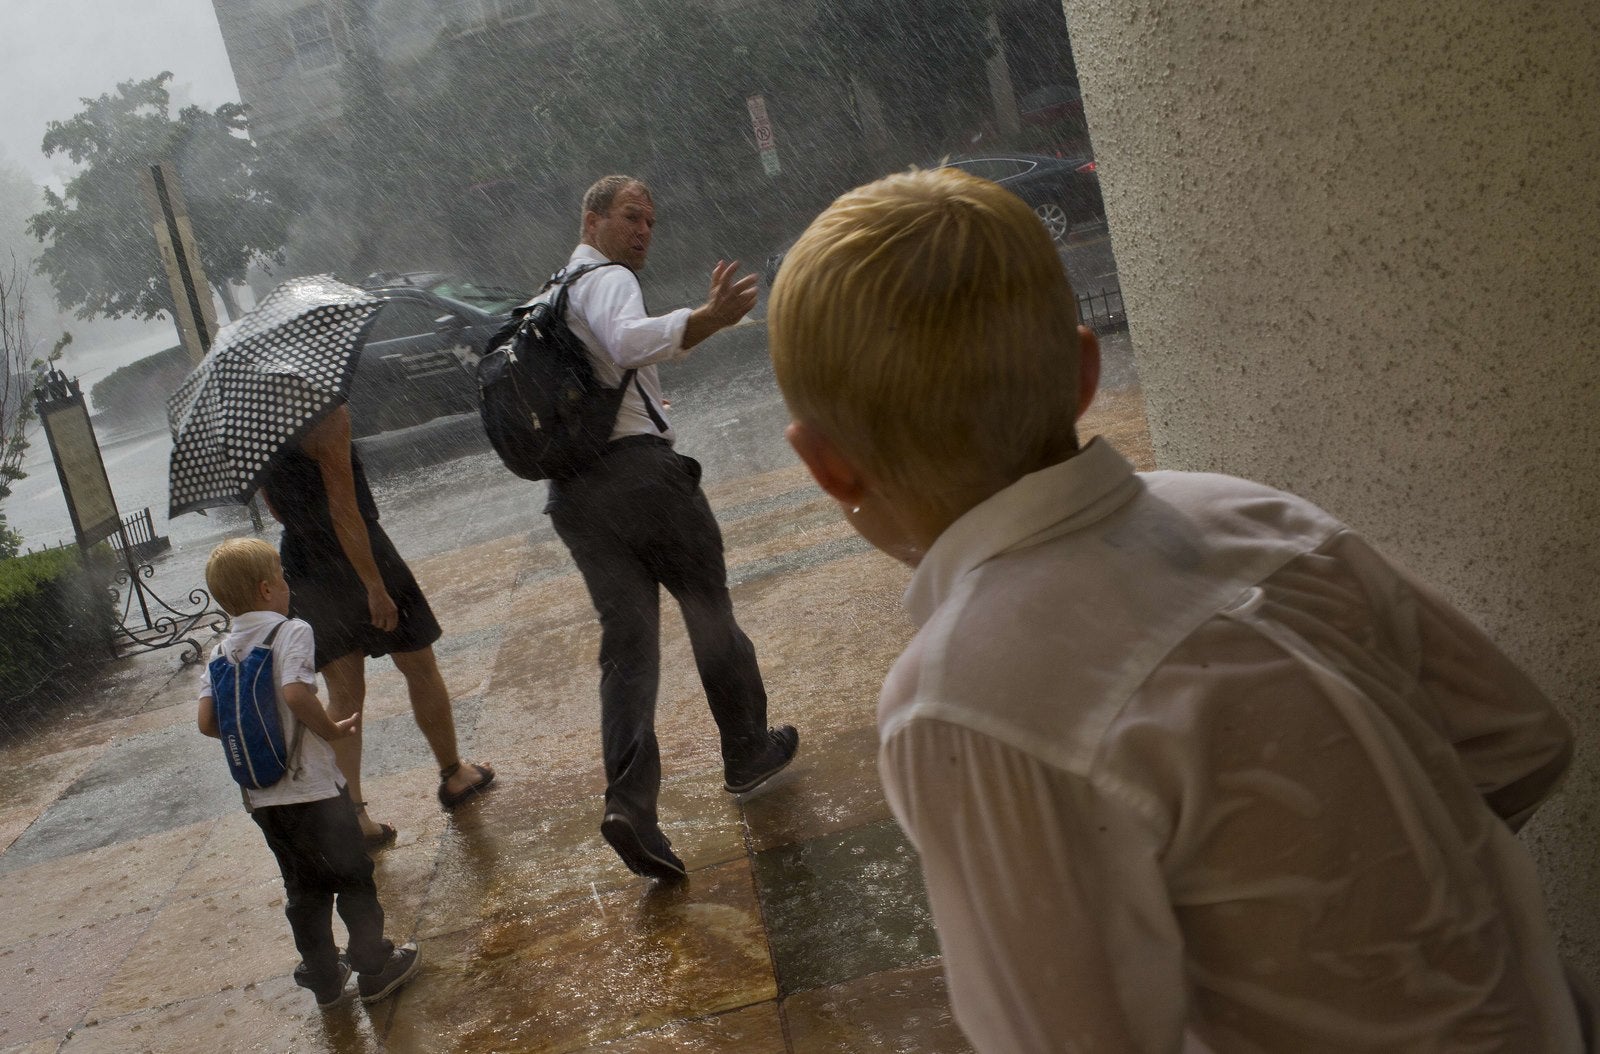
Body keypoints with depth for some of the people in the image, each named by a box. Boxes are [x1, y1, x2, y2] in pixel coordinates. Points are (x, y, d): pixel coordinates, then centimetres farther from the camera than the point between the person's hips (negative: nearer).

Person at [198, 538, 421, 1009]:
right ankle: (375, 970, 19)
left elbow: (207, 722, -2)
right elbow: (296, 693, -29)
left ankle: (324, 980, 27)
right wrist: (332, 730, -13)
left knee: (303, 889, 19)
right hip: (313, 788, -6)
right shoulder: (291, 631, -13)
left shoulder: (221, 652, 5)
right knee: (354, 878, 11)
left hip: (259, 796, 6)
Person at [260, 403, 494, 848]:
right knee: (419, 669, 13)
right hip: (357, 555, -6)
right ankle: (453, 775, 28)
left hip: (301, 560, 7)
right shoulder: (327, 414, -19)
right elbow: (343, 509, -22)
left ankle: (351, 812, 9)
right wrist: (375, 585, -19)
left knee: (342, 695, 12)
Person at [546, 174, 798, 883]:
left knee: (626, 643, 2)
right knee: (709, 612, 11)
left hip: (569, 491, 8)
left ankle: (629, 802, -13)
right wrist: (709, 318, -42)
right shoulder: (607, 279, -5)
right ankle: (748, 754, 25)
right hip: (636, 468, -7)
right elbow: (629, 344, -28)